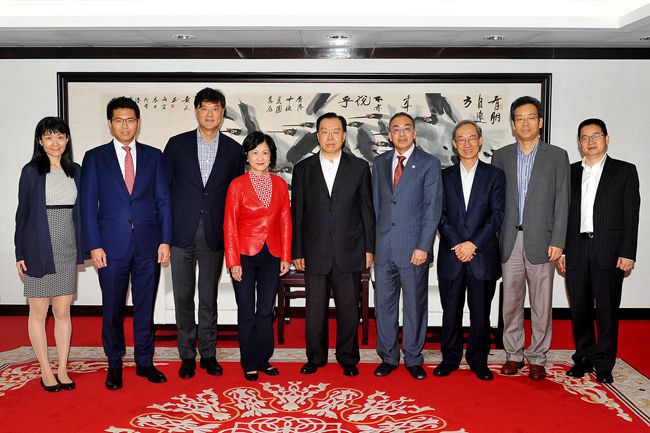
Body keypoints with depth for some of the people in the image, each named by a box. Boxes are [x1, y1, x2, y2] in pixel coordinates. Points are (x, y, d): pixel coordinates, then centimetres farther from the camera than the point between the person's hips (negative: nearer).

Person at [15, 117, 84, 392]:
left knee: (63, 311, 8)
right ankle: (46, 371, 16)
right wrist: (20, 253, -4)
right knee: (38, 312, 5)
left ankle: (63, 369, 17)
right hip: (39, 250, -3)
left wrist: (80, 250, 7)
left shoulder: (75, 171, 8)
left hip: (67, 250, 3)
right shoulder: (31, 171, -2)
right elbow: (22, 213, -1)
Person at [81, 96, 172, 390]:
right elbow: (88, 204, 1)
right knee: (113, 308, 8)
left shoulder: (153, 156, 7)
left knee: (145, 306, 9)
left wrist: (165, 240, -2)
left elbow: (163, 200, 5)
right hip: (112, 245, -1)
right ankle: (114, 364, 23)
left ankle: (144, 362, 22)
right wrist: (94, 246, -7)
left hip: (148, 244, 1)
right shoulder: (95, 157, 4)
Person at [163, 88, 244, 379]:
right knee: (183, 297, 6)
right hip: (181, 232, 0)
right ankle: (187, 355, 19)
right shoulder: (177, 144, 3)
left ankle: (208, 353, 21)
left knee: (209, 297, 9)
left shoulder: (233, 149, 5)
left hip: (214, 234, 0)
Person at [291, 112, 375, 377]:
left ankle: (348, 358, 24)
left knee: (349, 309, 8)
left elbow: (367, 211, 5)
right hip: (315, 253, 1)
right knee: (315, 309, 8)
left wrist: (369, 248, 1)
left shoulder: (359, 167, 4)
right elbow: (297, 213, 5)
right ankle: (315, 357, 25)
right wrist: (297, 252, 2)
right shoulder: (303, 169, 5)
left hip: (350, 252, 0)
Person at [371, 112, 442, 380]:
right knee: (384, 304, 8)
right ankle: (388, 357, 22)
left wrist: (423, 247, -12)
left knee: (415, 305, 6)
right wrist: (371, 242, 6)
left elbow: (433, 209, -6)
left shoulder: (429, 164, -1)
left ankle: (413, 358, 20)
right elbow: (375, 204, 13)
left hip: (414, 247, -3)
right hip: (383, 246, 3)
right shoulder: (380, 163, 11)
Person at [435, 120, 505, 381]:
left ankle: (478, 361, 19)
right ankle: (450, 359, 20)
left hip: (483, 256, -1)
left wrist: (473, 244, -12)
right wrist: (457, 244, -11)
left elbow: (496, 215, -3)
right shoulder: (444, 176, 9)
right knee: (451, 311, 7)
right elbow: (441, 215, 2)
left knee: (481, 313, 6)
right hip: (451, 256, 1)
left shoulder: (494, 175, 6)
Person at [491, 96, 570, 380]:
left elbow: (561, 202, 0)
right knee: (511, 301, 7)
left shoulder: (557, 156, 4)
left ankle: (537, 358, 16)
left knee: (541, 304, 4)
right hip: (509, 241, 2)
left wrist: (557, 241, -7)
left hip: (541, 241, -2)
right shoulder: (501, 156, 9)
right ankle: (513, 355, 20)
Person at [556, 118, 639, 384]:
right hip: (576, 250, 3)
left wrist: (627, 253, -9)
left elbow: (631, 215, -1)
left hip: (609, 252, -2)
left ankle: (604, 364, 14)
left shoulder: (625, 171, 5)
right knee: (579, 309, 8)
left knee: (607, 310, 3)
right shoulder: (570, 172, 12)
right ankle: (584, 358, 22)